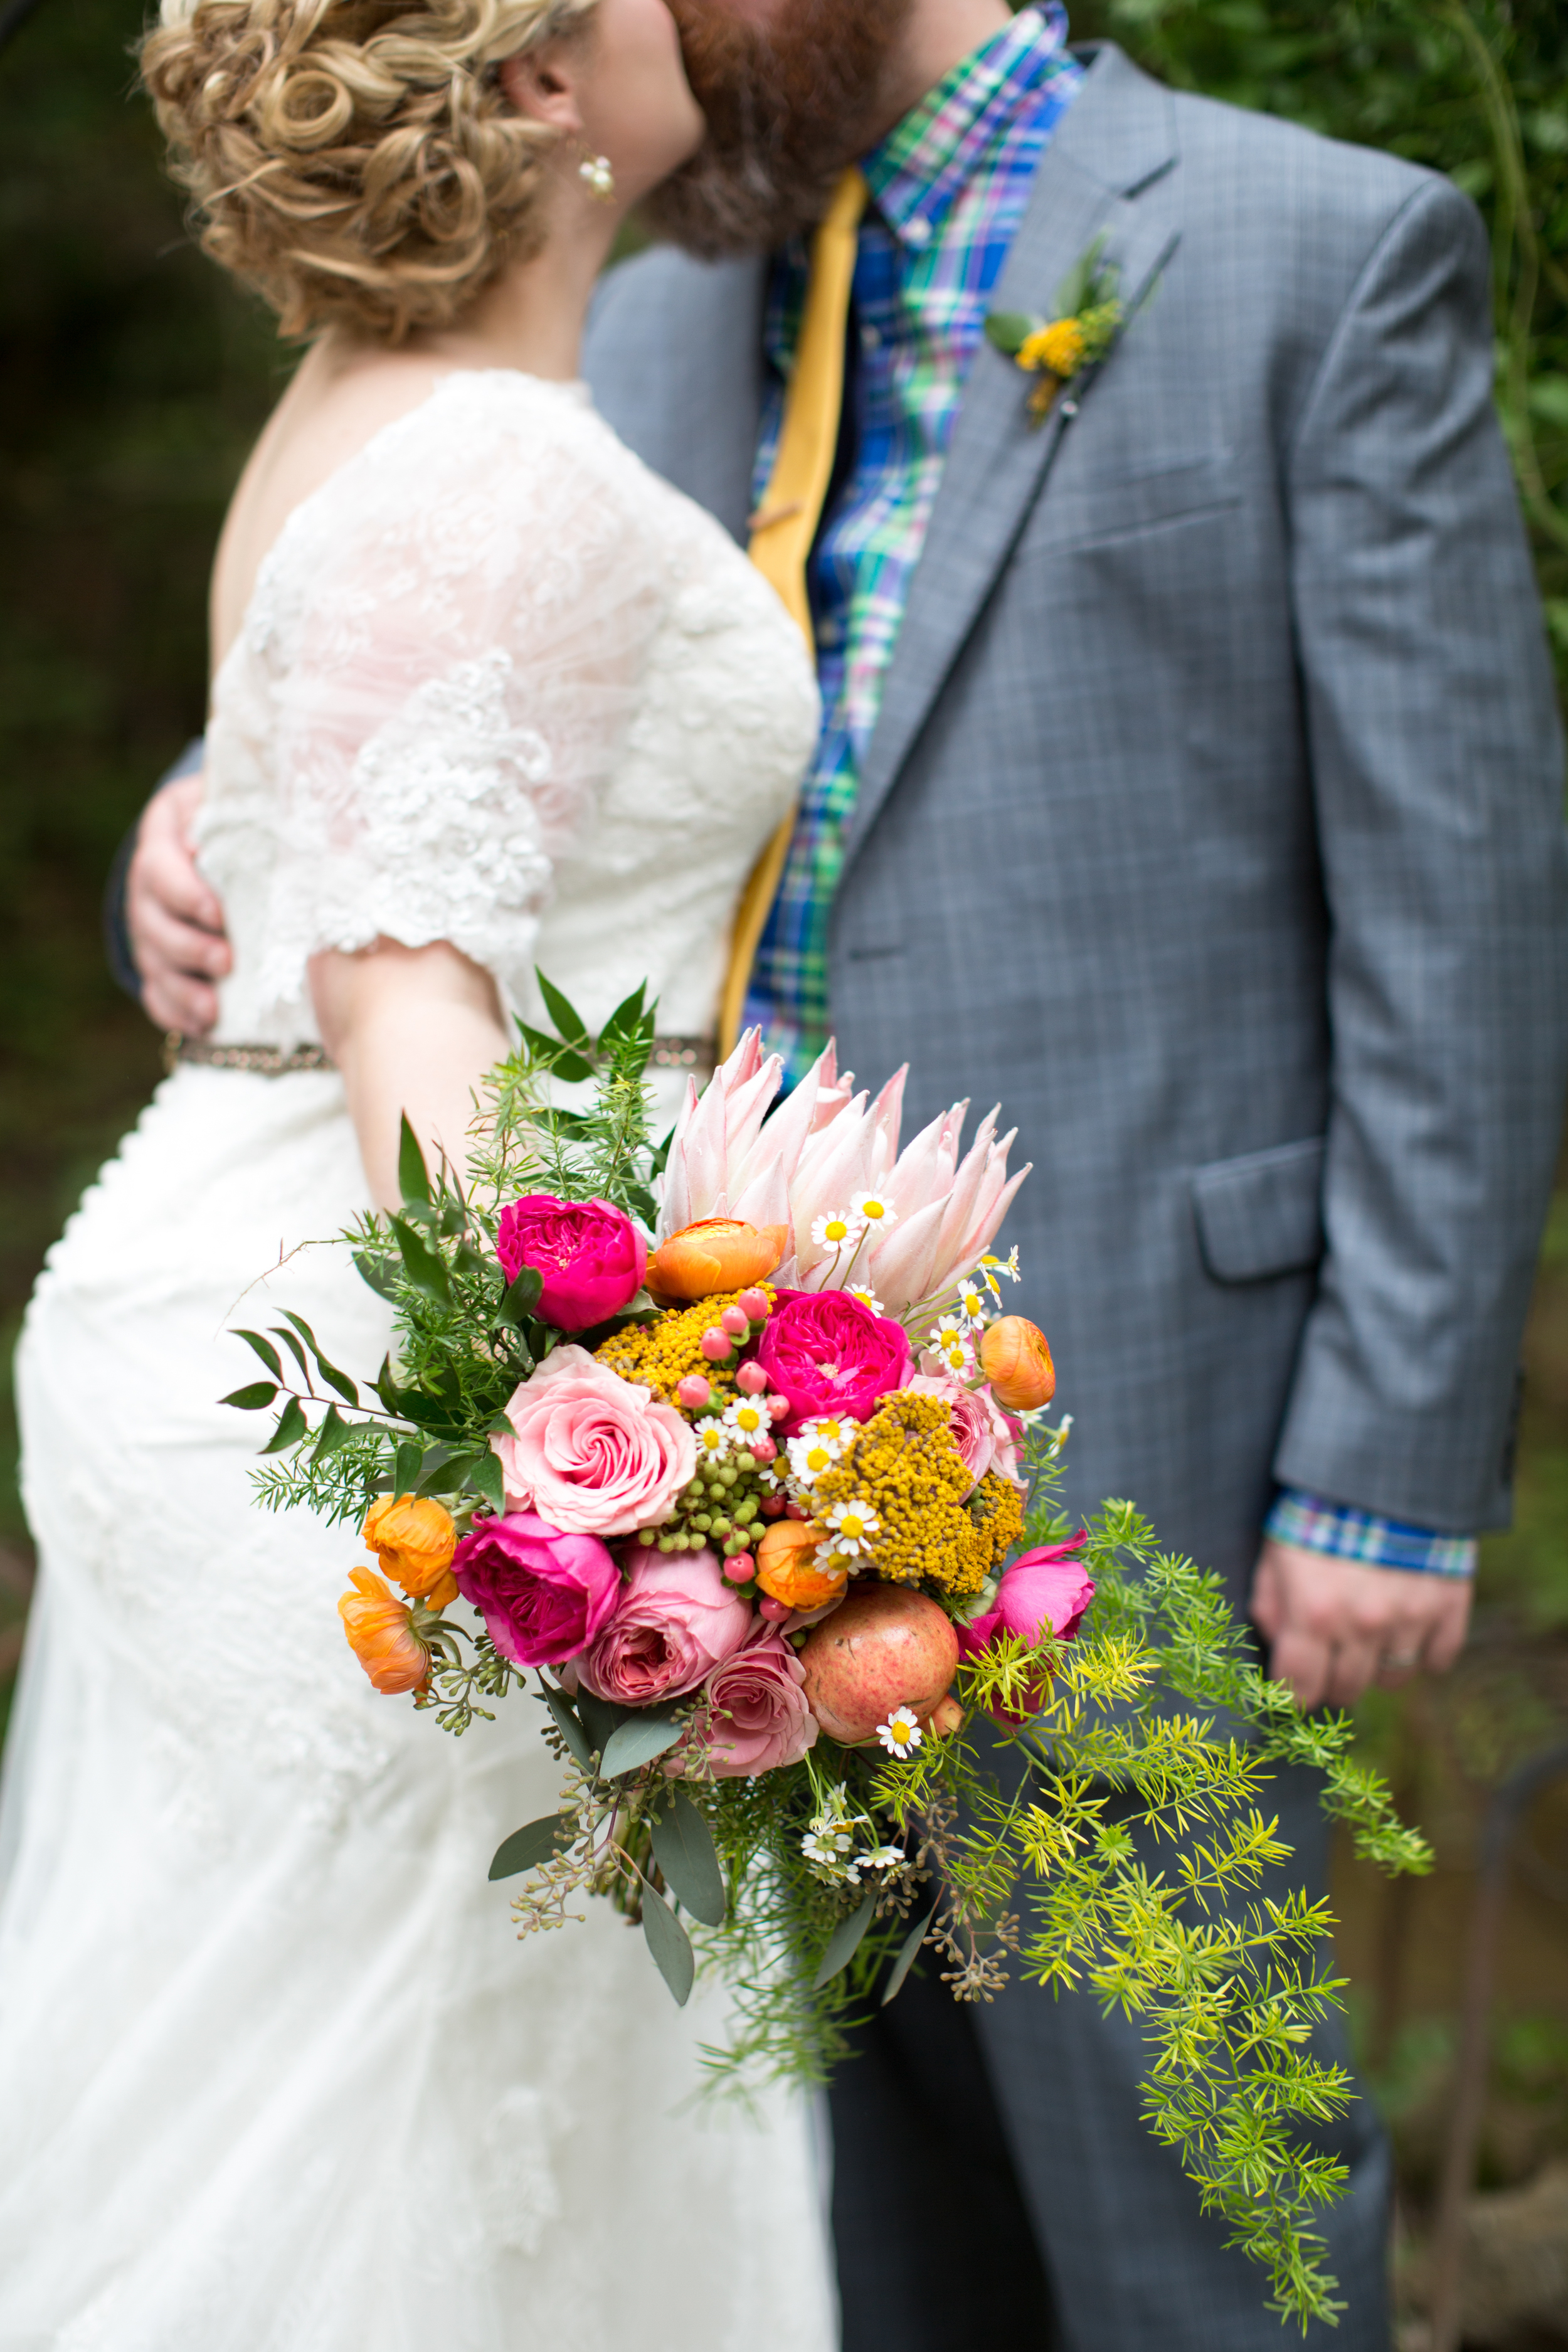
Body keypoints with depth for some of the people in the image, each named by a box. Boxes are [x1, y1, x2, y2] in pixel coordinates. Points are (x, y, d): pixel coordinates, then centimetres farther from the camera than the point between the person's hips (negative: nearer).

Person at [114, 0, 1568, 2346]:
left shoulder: (1323, 255, -6)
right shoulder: (663, 325, 11)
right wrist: (217, 855, -10)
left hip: (1115, 1390, -5)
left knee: (1158, 2130, 5)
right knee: (871, 2128, 16)